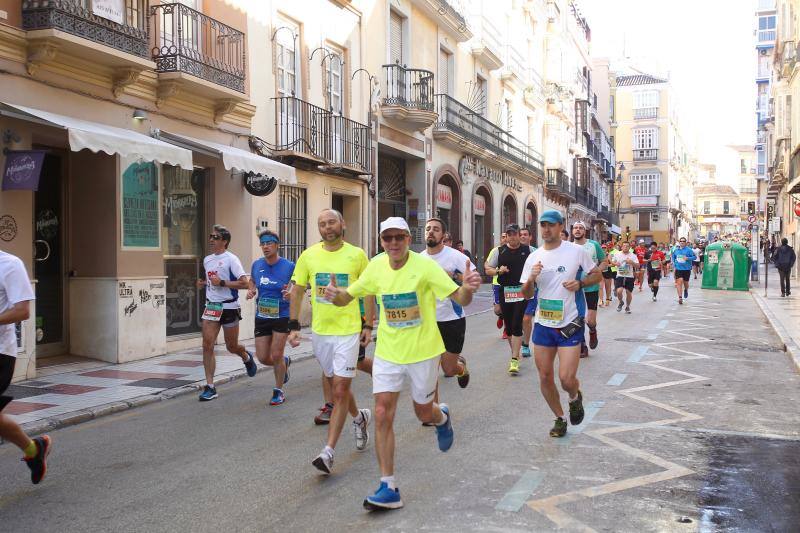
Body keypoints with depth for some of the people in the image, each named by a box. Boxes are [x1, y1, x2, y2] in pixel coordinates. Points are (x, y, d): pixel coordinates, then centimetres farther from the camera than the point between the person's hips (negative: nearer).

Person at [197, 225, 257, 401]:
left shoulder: (231, 259, -12)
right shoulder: (207, 260, 10)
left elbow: (245, 283, -18)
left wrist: (222, 283, -22)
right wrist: (203, 283, 6)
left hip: (229, 307, -5)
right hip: (211, 306, 5)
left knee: (232, 347, 9)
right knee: (207, 346, -7)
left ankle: (247, 357, 45)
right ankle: (210, 387, -3)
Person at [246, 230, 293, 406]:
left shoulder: (288, 266, -11)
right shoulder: (256, 264, 1)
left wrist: (290, 294, -28)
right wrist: (251, 291, -2)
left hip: (282, 316, -4)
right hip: (261, 316, 4)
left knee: (276, 355, -3)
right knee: (262, 357, 5)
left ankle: (278, 391, 19)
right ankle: (284, 362, 39)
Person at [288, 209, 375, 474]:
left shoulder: (357, 255, -4)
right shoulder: (308, 255, 1)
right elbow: (297, 291, 7)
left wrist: (368, 326, 1)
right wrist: (294, 326, 1)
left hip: (348, 331, -4)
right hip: (320, 331, 4)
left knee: (340, 390, -8)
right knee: (336, 385, 18)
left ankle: (328, 452, -5)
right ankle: (359, 417, 46)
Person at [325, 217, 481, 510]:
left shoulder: (424, 265, -16)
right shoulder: (377, 265, -5)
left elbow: (460, 299, -17)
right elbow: (349, 295, 5)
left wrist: (468, 288, -40)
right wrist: (336, 294, -19)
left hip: (423, 352, -2)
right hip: (388, 352, 3)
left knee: (423, 412, 14)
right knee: (382, 415, -7)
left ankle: (442, 417, 53)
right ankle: (388, 488, 2)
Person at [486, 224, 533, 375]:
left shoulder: (527, 250, 4)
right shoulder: (500, 251, 5)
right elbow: (488, 269, 9)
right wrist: (498, 270, -10)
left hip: (521, 291, -2)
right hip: (504, 292, 2)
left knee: (517, 325, -10)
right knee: (508, 326, 10)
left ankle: (514, 360, -10)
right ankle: (515, 353, 28)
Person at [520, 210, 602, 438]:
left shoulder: (577, 251, -6)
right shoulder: (534, 257, 5)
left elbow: (598, 275, 5)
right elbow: (526, 294, 7)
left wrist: (580, 283, -15)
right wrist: (531, 278, -14)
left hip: (570, 325, -4)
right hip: (543, 325, 4)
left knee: (567, 379, -11)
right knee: (545, 377, 8)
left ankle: (575, 397, 25)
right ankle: (559, 419, 29)